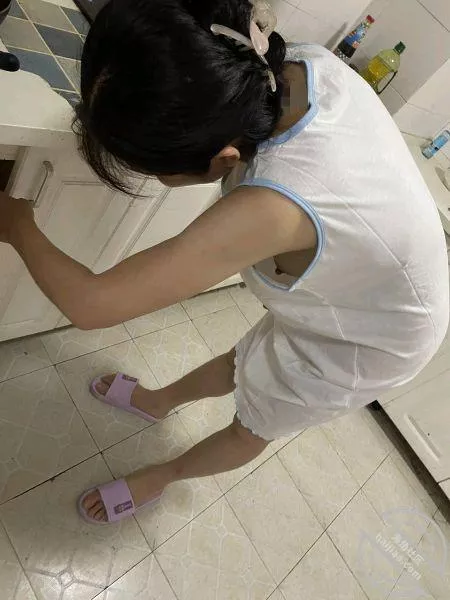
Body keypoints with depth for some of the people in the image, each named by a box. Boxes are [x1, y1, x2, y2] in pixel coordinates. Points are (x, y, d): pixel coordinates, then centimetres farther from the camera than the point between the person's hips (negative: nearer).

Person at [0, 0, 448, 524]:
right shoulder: (309, 62, -23)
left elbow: (91, 305, -37)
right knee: (245, 364, 26)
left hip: (368, 345, -6)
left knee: (254, 427, 18)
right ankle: (158, 401, 53)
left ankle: (161, 477, 47)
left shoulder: (272, 207, -46)